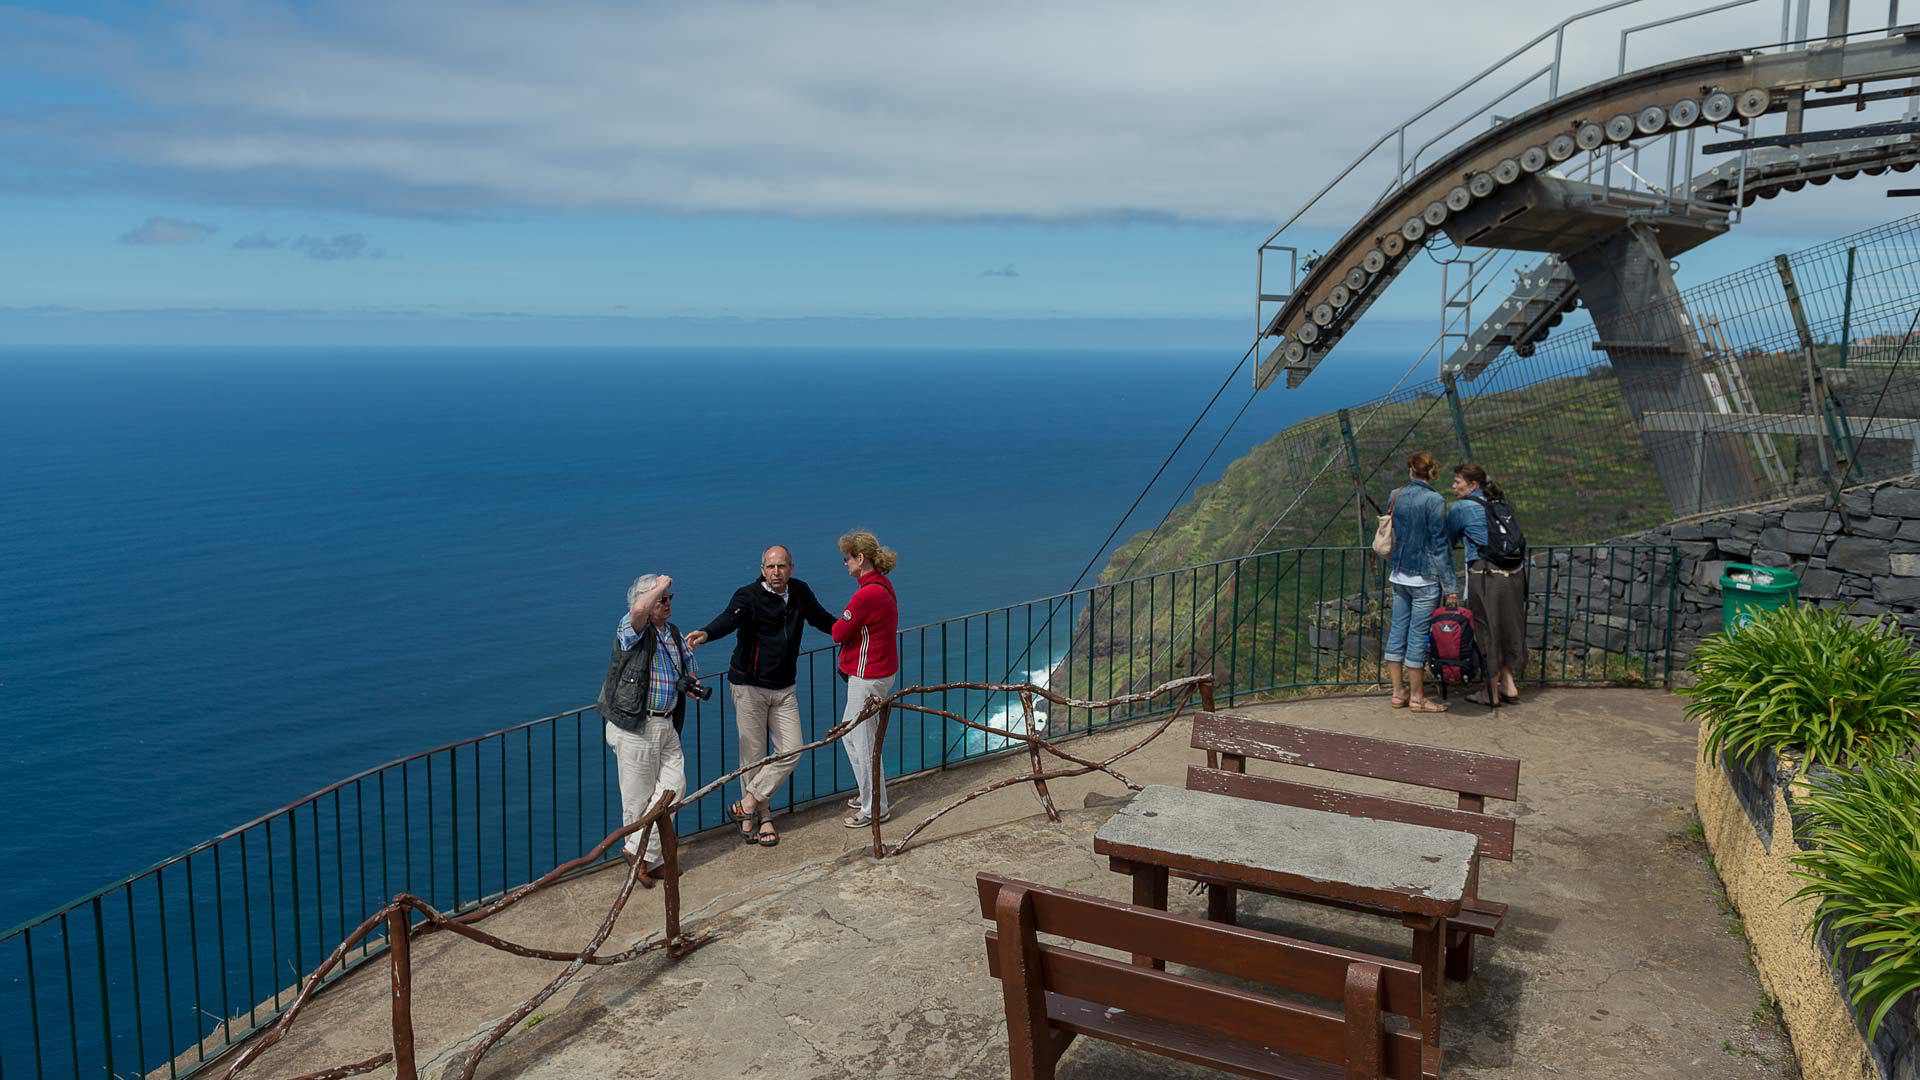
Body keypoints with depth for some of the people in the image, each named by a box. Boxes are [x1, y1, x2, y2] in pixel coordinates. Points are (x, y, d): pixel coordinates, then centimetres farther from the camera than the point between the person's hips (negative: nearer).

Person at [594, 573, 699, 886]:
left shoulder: (674, 634, 15)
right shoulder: (631, 628, -9)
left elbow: (689, 670, 30)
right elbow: (640, 609, -35)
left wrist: (691, 684, 6)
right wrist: (660, 585, -17)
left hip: (666, 725, 7)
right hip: (635, 726, -7)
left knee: (674, 785, -2)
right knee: (639, 796, 3)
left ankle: (641, 851, 5)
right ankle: (646, 856, 17)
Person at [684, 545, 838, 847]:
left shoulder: (800, 592, 4)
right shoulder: (748, 596, -13)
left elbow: (822, 619, 23)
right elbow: (729, 618, -34)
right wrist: (706, 633, -54)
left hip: (784, 689, 5)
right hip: (749, 686, -5)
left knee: (791, 750, -1)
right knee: (754, 754, 0)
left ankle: (748, 804, 7)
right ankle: (762, 816, 15)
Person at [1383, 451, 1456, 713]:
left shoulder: (1395, 496, 4)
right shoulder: (1434, 501, -13)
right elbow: (1439, 546, -13)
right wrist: (1449, 585, -8)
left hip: (1399, 575, 6)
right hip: (1425, 577, -6)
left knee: (1397, 632, 10)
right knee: (1419, 636, 1)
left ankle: (1398, 693, 18)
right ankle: (1417, 698, 10)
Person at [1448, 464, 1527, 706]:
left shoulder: (1461, 507, -5)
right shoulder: (1499, 504, 14)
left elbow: (1446, 541, 3)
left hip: (1486, 577, -7)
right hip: (1514, 574, 7)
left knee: (1486, 631, 5)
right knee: (1507, 628, 18)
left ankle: (1492, 692, 13)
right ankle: (1509, 685, 23)